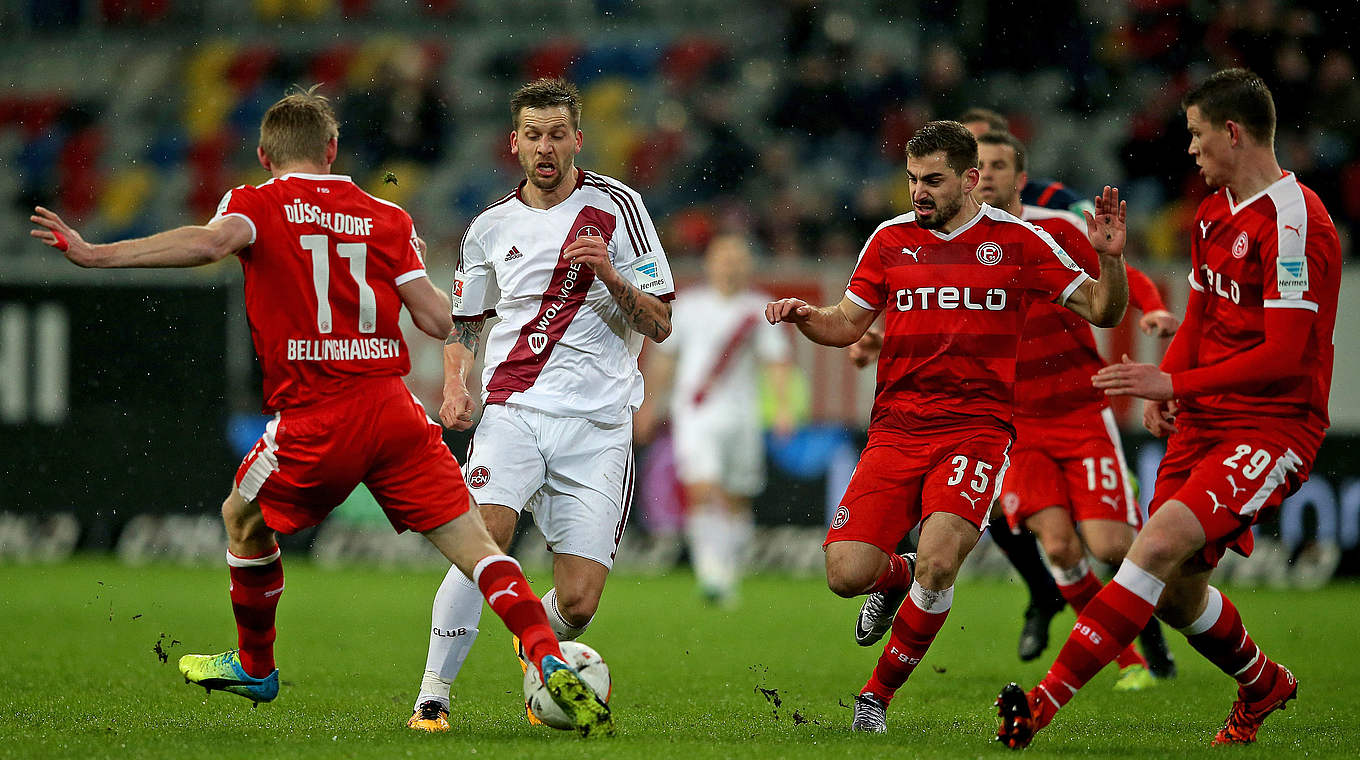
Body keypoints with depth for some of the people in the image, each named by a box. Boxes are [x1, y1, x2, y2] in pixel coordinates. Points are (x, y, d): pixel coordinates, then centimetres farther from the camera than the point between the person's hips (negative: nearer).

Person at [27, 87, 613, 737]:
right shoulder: (388, 219, 11)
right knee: (475, 546, -1)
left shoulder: (256, 205, 3)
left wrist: (96, 255, -21)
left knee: (243, 522, 25)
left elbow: (211, 242, -20)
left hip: (313, 419, -2)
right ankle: (550, 663, -19)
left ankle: (254, 666, 39)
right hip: (394, 409, 2)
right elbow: (438, 319, 6)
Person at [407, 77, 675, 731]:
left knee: (578, 601, -7)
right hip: (512, 408, 1)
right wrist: (455, 386, 6)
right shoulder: (491, 228, 10)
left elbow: (659, 325, 2)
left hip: (597, 425, -1)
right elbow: (464, 320, 25)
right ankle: (433, 695, -18)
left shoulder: (616, 206, 3)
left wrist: (609, 272, -16)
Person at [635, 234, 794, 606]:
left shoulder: (759, 310, 5)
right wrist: (650, 404, 18)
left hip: (741, 417, 1)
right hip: (695, 416, -1)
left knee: (736, 501, 7)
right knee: (702, 490, -19)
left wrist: (783, 407, -11)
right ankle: (709, 570, -21)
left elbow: (776, 361, 1)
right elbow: (664, 357, 15)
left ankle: (730, 572, 22)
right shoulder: (688, 306, 5)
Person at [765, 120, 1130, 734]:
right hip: (896, 428, 3)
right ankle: (896, 577, 27)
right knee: (846, 574, -12)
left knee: (937, 563, -24)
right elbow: (846, 325, 16)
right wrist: (804, 315, -5)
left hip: (977, 427, -3)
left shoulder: (1017, 241, 3)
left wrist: (1110, 258, -13)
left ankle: (879, 693, -3)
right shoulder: (891, 239, 9)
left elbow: (1102, 311, 7)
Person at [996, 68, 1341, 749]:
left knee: (1161, 543, -26)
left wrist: (1176, 383, -18)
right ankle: (1263, 685, 37)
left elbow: (1285, 356, -20)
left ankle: (1047, 701, -33)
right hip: (1203, 423, 9)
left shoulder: (1292, 220, -16)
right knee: (1175, 590, 8)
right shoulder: (1214, 213, 14)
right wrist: (1161, 389, 4)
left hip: (1273, 428, -9)